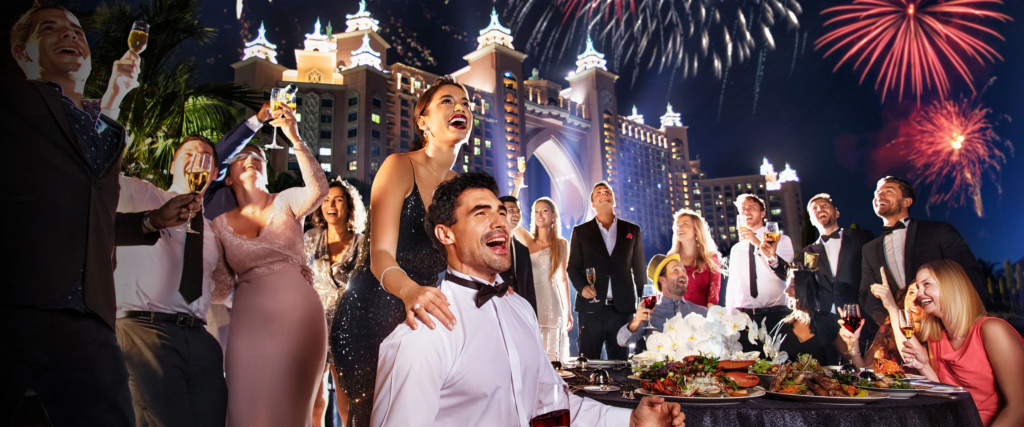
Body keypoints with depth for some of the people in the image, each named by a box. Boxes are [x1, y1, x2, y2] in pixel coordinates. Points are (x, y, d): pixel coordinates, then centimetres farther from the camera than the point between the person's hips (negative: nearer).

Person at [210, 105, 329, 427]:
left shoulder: (286, 203, 6)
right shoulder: (220, 225, 11)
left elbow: (318, 190, -16)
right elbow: (220, 284, 10)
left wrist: (294, 137, -22)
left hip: (298, 316, -1)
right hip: (249, 322, 2)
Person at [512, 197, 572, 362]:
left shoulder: (561, 244, 8)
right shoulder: (527, 240, 7)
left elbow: (562, 278, 11)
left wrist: (567, 311, 11)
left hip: (551, 304, 0)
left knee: (552, 355, 1)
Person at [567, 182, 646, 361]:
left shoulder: (632, 230, 12)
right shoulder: (580, 231, 10)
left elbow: (639, 268, 12)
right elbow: (573, 267, 8)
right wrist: (581, 287, -11)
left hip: (623, 308, 1)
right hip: (591, 307, -1)